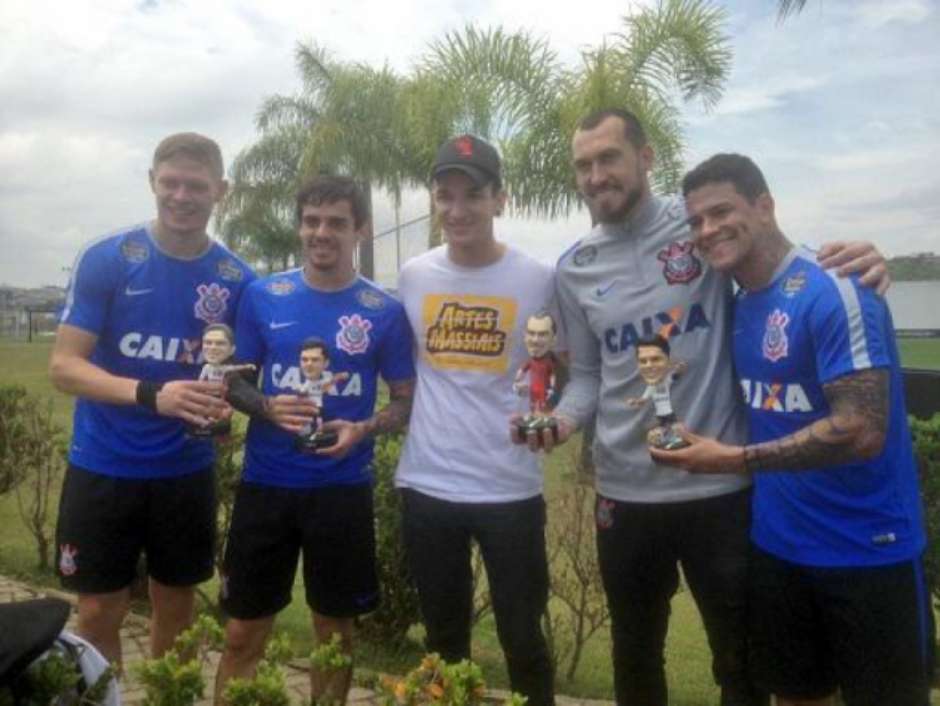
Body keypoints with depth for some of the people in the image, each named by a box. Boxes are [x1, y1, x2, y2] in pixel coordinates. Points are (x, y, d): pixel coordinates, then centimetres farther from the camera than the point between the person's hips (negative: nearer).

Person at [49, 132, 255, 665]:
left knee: (176, 605, 15)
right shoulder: (106, 259, -10)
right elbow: (63, 365, -13)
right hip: (103, 466, -2)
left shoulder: (237, 278, -3)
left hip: (187, 468, 2)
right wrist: (151, 394, -30)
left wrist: (225, 404, -17)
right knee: (100, 612, 8)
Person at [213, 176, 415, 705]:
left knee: (335, 628, 14)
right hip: (266, 483, 1)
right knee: (244, 631, 11)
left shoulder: (385, 311, -3)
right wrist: (267, 407, -15)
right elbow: (235, 381, 7)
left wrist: (364, 429, -17)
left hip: (342, 489, 0)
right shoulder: (263, 296, 0)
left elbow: (407, 400, 2)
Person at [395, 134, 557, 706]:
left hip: (511, 488, -2)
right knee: (444, 637, 20)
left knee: (522, 637, 11)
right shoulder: (412, 276, 3)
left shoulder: (539, 280, -6)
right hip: (427, 485, 3)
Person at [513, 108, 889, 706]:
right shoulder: (574, 269, 4)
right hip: (627, 492, 3)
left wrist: (853, 263, -19)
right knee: (635, 657, 23)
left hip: (723, 484, -2)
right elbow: (587, 374, 10)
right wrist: (564, 419, -11)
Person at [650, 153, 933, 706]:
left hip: (867, 552, -6)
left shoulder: (835, 291, -19)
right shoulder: (738, 304, 4)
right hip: (777, 547, 7)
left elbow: (862, 431, -25)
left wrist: (732, 460, -23)